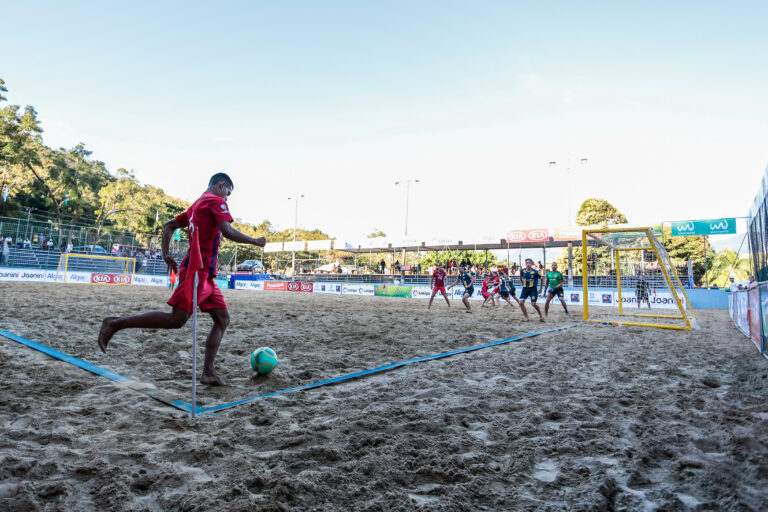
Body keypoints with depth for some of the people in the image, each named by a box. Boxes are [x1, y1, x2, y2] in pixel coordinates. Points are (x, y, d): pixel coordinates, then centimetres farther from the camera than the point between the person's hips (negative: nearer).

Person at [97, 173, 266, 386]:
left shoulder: (196, 205, 26)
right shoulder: (216, 201, -3)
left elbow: (169, 226, 26)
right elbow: (228, 232, -17)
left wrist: (166, 253, 20)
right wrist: (255, 241, -5)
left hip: (205, 273, 10)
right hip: (198, 269, -10)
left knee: (223, 318, 5)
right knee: (177, 319, -15)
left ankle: (209, 372, 2)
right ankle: (115, 323, -8)